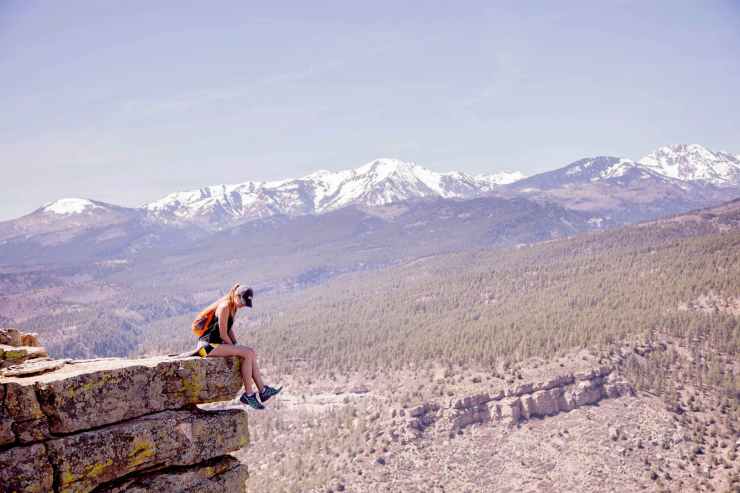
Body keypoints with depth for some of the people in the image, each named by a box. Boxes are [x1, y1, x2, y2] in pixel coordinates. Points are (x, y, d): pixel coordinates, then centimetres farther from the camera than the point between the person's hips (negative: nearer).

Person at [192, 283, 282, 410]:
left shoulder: (233, 307, 12)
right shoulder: (224, 307, -17)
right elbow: (223, 334, -17)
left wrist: (236, 346, 7)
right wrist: (234, 347, -5)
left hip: (217, 344, 10)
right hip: (209, 345, -10)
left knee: (251, 353, 1)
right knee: (247, 354, -18)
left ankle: (263, 390, 1)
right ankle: (248, 394, -12)